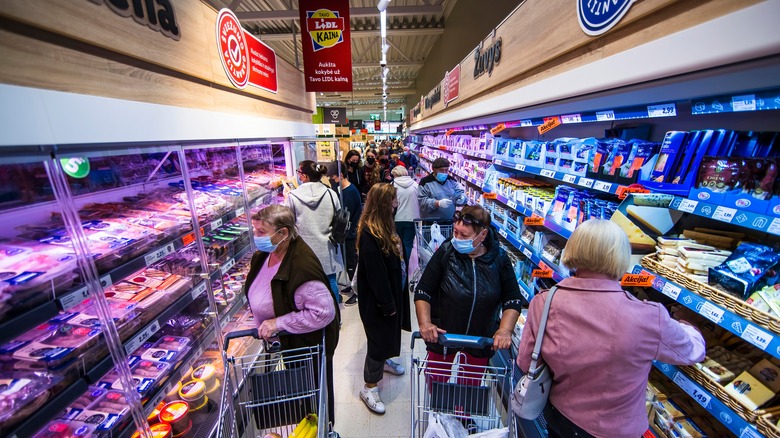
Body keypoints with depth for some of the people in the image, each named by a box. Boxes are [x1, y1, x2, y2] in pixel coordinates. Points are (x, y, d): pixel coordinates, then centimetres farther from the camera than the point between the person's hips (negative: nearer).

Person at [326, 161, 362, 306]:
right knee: (349, 261, 20)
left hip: (351, 234, -9)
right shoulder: (344, 189, 8)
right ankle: (352, 286, 36)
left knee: (352, 263, 3)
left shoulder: (350, 192, -21)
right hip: (347, 233, 9)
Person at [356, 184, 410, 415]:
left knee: (388, 333, 26)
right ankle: (369, 388, 27)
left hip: (391, 292, 9)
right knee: (378, 337, 6)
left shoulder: (383, 226, 2)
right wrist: (387, 303, -18)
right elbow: (375, 273, -26)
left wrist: (393, 298, 13)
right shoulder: (369, 234, -28)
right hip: (376, 299, -9)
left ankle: (383, 360, 52)